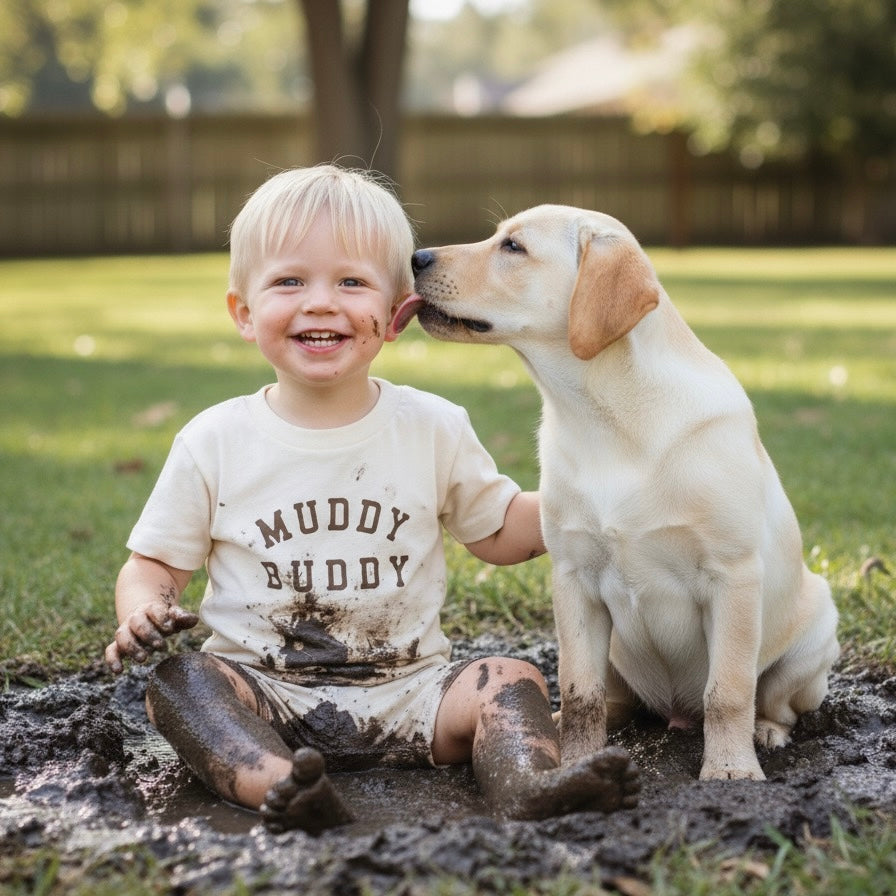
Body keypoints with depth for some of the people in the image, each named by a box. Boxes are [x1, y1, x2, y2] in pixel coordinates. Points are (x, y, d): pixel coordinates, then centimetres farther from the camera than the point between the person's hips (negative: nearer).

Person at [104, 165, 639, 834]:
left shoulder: (434, 428, 5)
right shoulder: (214, 442, 1)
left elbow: (502, 532, 16)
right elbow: (154, 562, 8)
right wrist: (143, 613, -15)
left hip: (406, 690, 1)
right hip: (262, 692, -1)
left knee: (511, 681, -21)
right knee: (175, 681, -28)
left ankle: (528, 788, -49)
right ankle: (279, 789, -51)